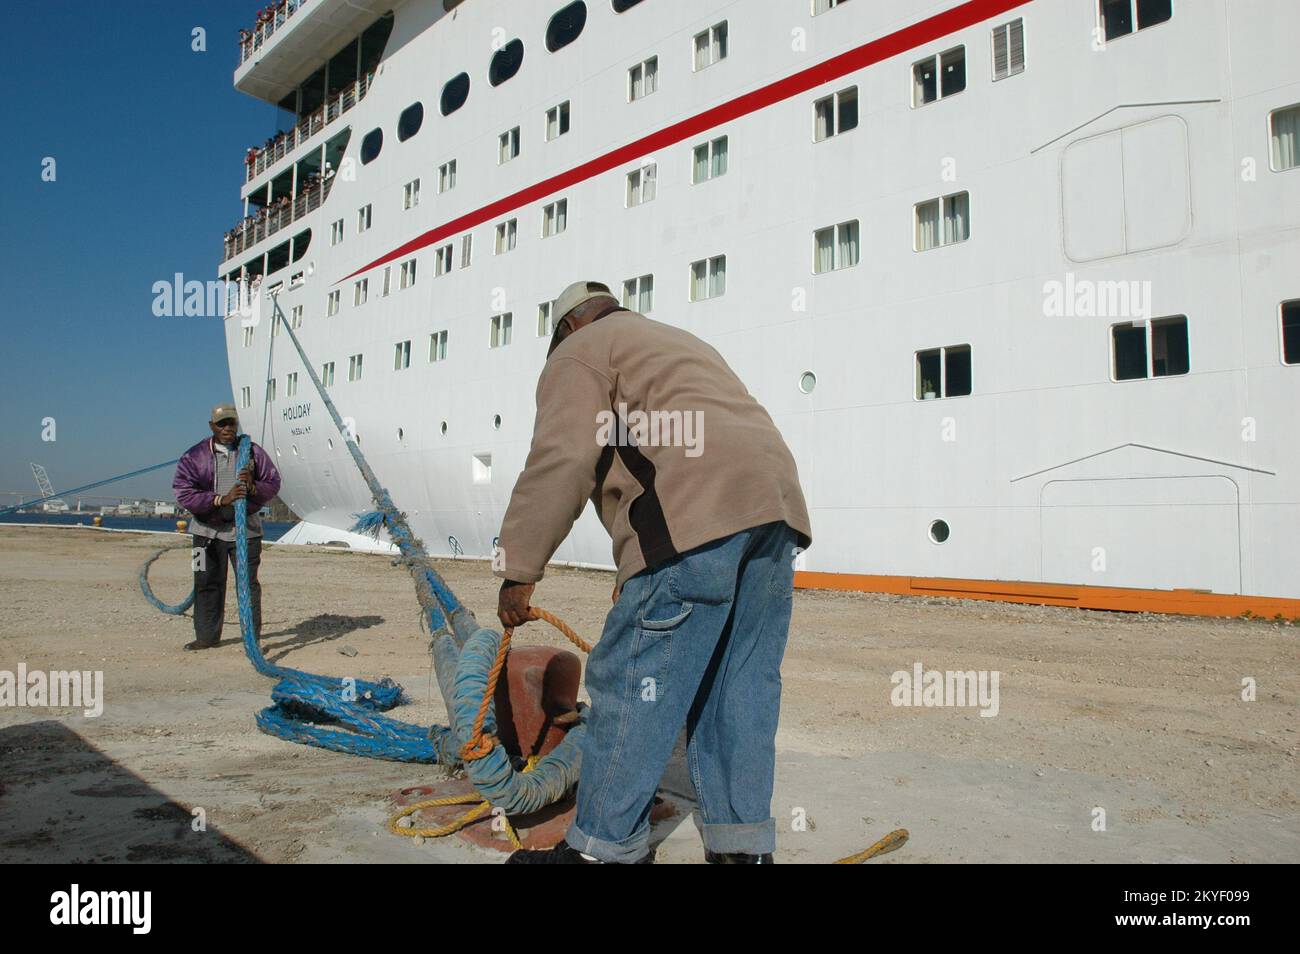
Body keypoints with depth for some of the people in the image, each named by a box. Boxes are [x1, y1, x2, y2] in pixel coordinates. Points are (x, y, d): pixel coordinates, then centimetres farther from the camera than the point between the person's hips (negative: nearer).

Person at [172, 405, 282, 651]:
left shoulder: (253, 452, 2)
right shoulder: (194, 456, -3)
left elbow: (273, 483, 2)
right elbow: (183, 493, -12)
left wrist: (253, 487, -20)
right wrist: (221, 499, -23)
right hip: (208, 531, 1)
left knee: (248, 583, 1)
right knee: (207, 584, 8)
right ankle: (207, 636, 21)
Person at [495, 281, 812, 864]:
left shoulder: (579, 353, 12)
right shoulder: (681, 343, 38)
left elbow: (561, 463, -4)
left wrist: (518, 571, 1)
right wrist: (638, 572, 32)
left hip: (695, 516, -9)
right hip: (776, 507, 9)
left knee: (633, 684, -2)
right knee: (741, 686, 11)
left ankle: (604, 848, 6)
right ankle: (743, 845, 15)